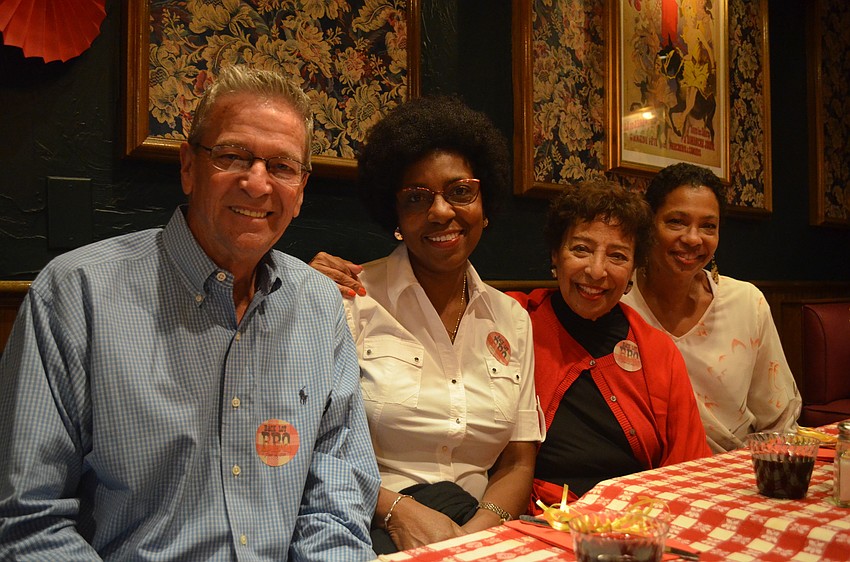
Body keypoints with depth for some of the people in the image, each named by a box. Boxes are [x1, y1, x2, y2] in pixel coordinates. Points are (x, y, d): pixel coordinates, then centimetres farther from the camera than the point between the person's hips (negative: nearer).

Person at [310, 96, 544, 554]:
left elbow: (518, 465, 8)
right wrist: (399, 511, -20)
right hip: (371, 529, -3)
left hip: (475, 526, 3)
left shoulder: (512, 319, 9)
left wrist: (476, 532, -10)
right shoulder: (350, 299, -6)